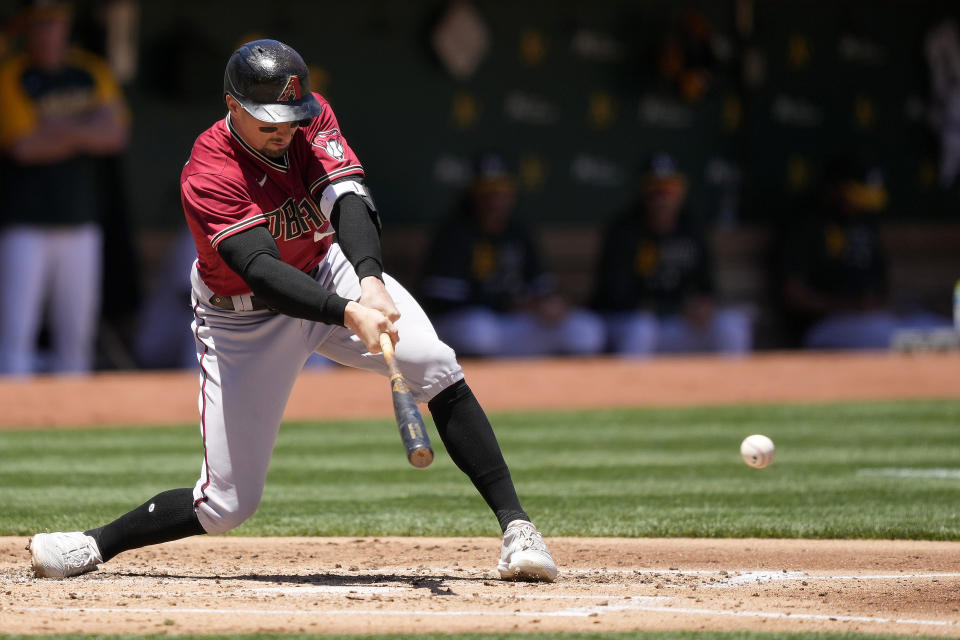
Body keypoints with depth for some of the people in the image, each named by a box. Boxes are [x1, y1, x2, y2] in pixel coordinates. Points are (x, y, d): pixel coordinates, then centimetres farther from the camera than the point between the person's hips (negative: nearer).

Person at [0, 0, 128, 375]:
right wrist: (88, 130, -7)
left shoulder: (94, 74, 9)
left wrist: (67, 129, -15)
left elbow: (116, 136, -1)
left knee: (76, 339, 7)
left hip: (80, 224, 4)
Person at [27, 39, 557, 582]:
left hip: (327, 273, 4)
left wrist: (371, 279, -51)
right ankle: (94, 545, 19)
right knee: (229, 503, -4)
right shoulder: (209, 177, -29)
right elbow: (263, 273, -42)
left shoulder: (311, 119, -15)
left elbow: (349, 199, -31)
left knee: (436, 367, -23)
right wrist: (349, 314, -57)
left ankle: (514, 523, -20)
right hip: (243, 322, -4)